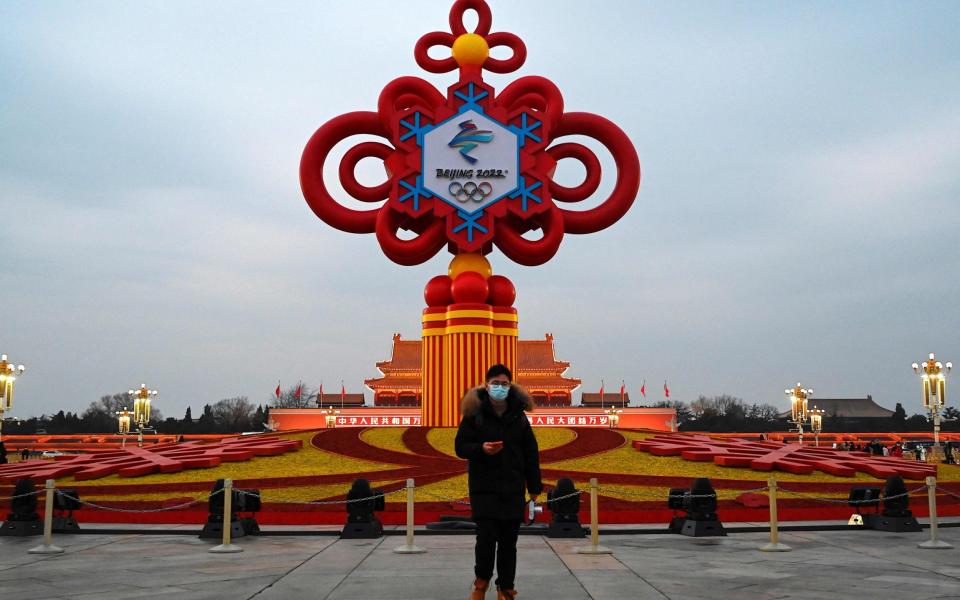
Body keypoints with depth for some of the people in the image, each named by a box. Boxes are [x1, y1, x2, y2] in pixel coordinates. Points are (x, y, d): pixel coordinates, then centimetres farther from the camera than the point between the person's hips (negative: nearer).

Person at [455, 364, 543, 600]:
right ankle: (482, 580, 18)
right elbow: (460, 447, -1)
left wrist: (534, 486, 7)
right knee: (486, 537, -8)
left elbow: (531, 453, 9)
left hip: (513, 488, 2)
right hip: (484, 488, -2)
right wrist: (481, 448, -21)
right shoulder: (474, 414, -4)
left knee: (508, 541, 5)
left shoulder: (518, 415, 4)